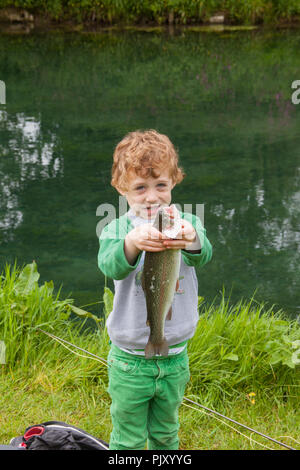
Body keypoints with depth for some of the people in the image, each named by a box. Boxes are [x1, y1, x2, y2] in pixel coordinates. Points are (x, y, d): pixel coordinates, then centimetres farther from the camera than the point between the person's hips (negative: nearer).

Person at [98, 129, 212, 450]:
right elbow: (110, 266, -30)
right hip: (129, 360, -2)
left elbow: (203, 256, -27)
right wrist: (132, 243, -53)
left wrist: (192, 240, -51)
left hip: (175, 358, 2)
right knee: (128, 440, 14)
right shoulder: (117, 229, -10)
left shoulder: (187, 224, -7)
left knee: (166, 434, 23)